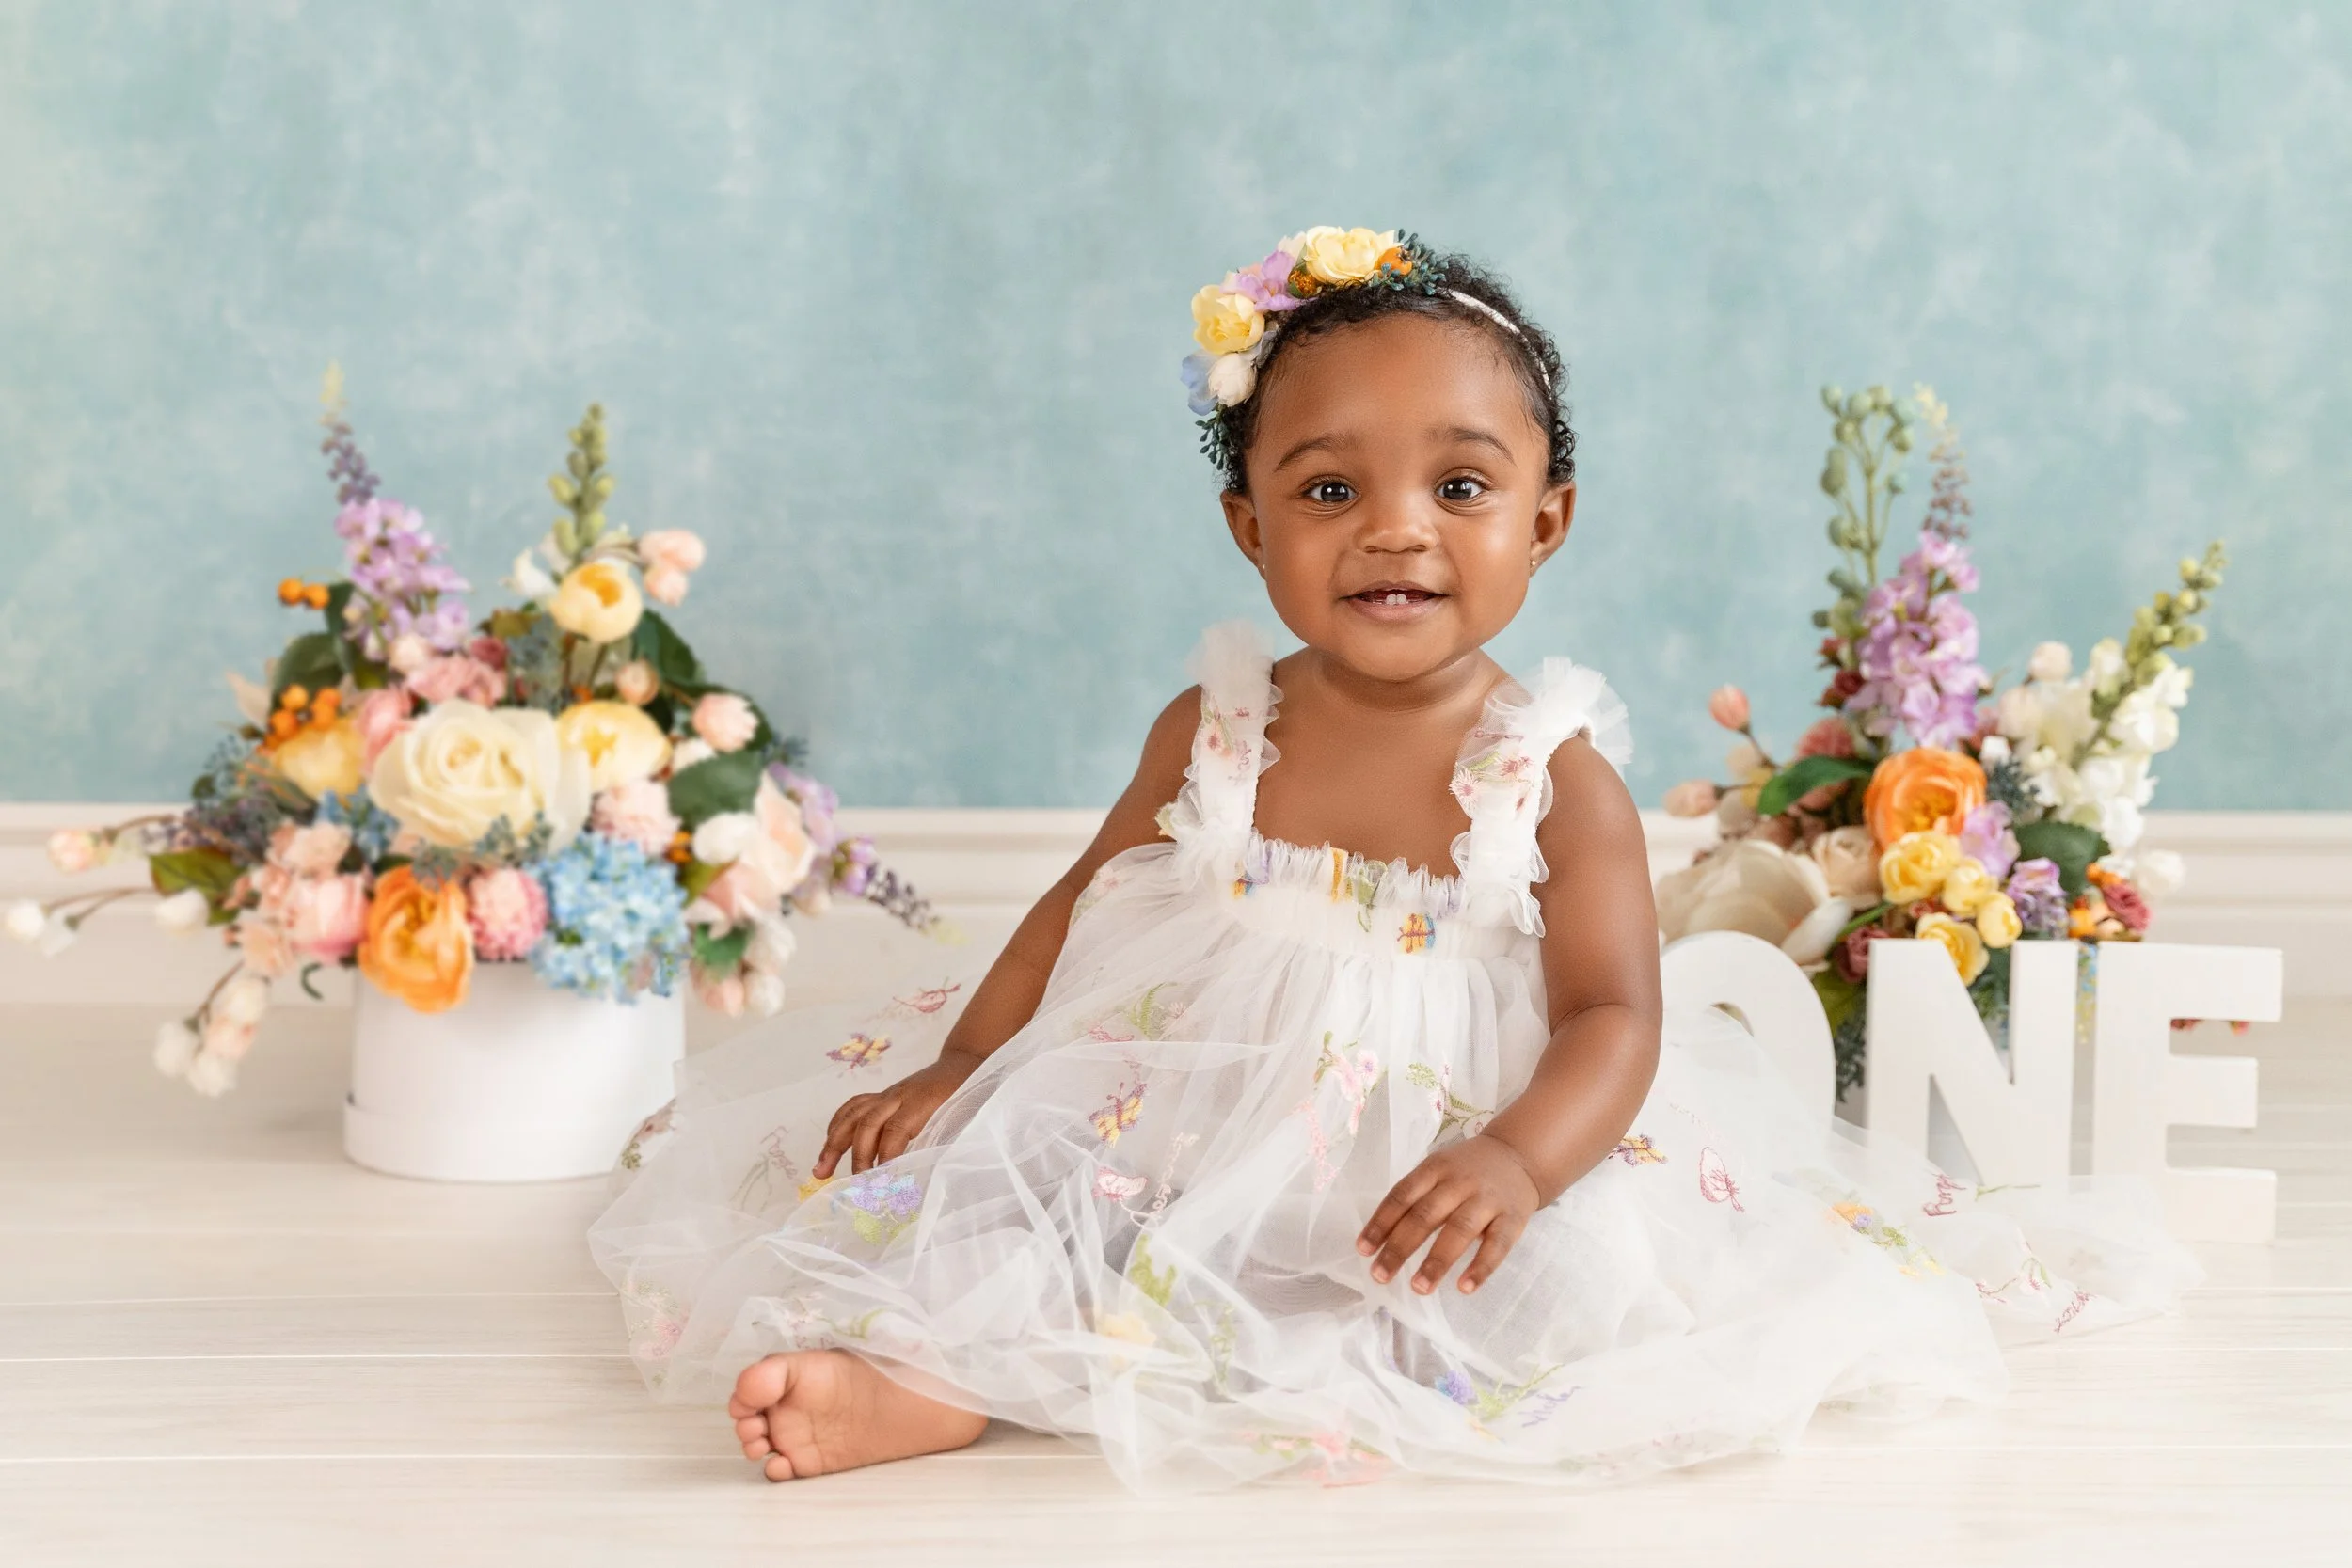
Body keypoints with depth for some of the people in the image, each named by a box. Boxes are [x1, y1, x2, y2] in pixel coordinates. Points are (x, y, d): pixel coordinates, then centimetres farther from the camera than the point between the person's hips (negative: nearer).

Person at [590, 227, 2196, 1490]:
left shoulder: (1559, 774, -8)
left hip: (1420, 1160, -3)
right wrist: (951, 1067, 6)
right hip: (1181, 1126, 3)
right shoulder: (1214, 731, 4)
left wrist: (1517, 1160, -34)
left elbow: (1613, 1018, -13)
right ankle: (927, 1376, -42)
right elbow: (1085, 905, 16)